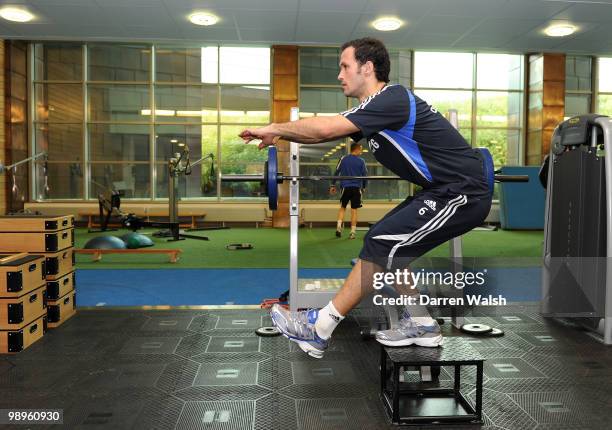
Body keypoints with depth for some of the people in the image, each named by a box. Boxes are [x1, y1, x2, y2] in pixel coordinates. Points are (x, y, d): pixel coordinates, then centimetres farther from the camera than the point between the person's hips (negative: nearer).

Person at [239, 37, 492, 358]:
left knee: (382, 244, -12)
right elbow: (327, 133, 13)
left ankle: (318, 329, -3)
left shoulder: (392, 100, -18)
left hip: (463, 194, -9)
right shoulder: (375, 107, 12)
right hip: (444, 190, 10)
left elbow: (325, 128, -27)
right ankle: (421, 325, 18)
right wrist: (278, 134, 3)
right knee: (387, 243, 10)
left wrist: (274, 128, -13)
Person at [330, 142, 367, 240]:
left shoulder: (343, 159, 2)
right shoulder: (361, 161, -1)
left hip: (345, 187, 1)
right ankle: (352, 232, 6)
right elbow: (365, 175, 1)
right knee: (354, 210, 5)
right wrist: (364, 187, 15)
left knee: (342, 207, 16)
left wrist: (333, 185, 10)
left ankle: (339, 227, -1)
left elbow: (336, 172, 3)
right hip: (356, 188, -1)